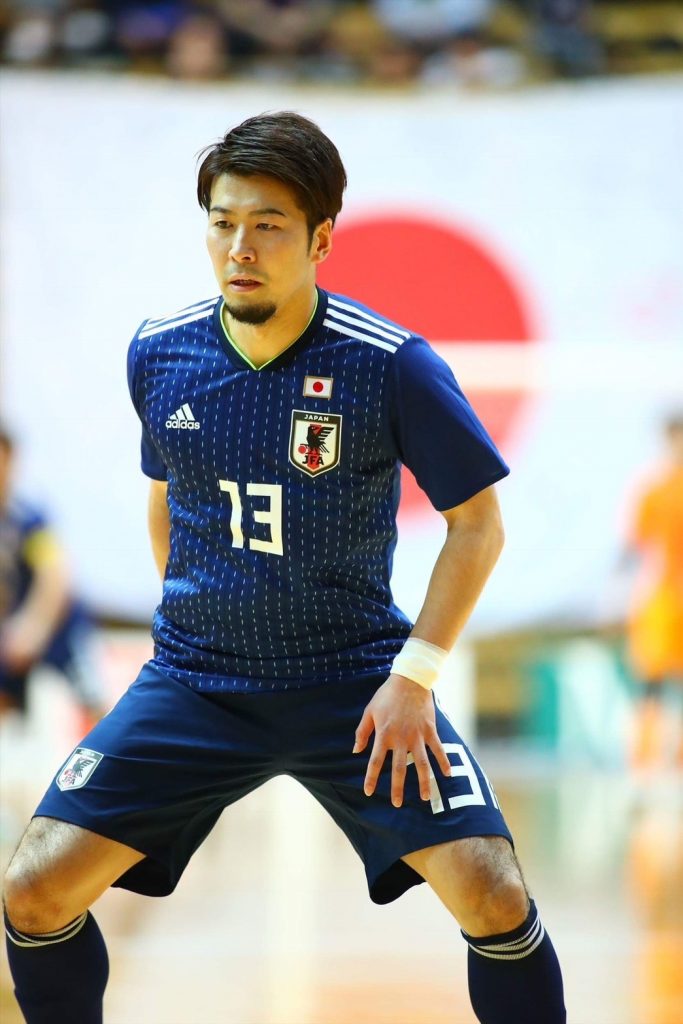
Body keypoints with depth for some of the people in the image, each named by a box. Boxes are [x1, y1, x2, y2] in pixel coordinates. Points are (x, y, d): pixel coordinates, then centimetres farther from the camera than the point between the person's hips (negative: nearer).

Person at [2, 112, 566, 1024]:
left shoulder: (390, 364, -14)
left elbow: (477, 522, -5)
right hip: (193, 678, 3)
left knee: (491, 893, -19)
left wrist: (414, 676, -13)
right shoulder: (159, 353, -2)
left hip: (356, 683, -3)